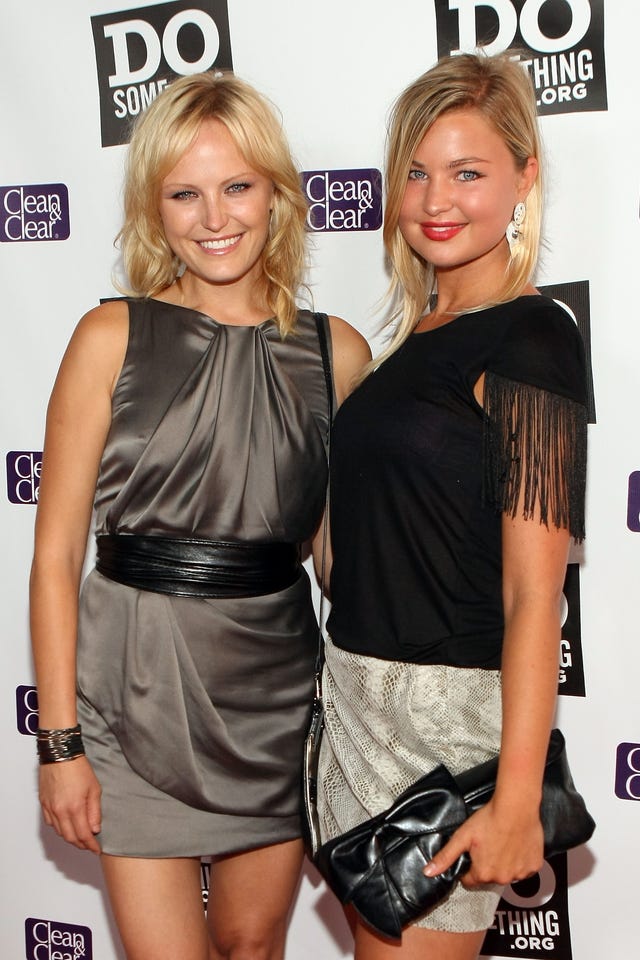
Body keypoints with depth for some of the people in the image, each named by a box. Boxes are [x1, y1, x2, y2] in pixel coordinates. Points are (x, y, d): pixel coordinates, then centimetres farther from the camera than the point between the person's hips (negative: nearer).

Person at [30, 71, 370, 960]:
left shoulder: (337, 351, 1)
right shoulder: (112, 337, -6)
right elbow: (55, 553, -6)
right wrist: (59, 740, -8)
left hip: (275, 688, 3)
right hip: (137, 685, -2)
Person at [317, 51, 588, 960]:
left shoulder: (529, 339, -13)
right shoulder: (418, 337, 12)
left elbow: (534, 593, -18)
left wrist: (516, 799, -21)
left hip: (453, 712, -8)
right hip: (363, 700, 8)